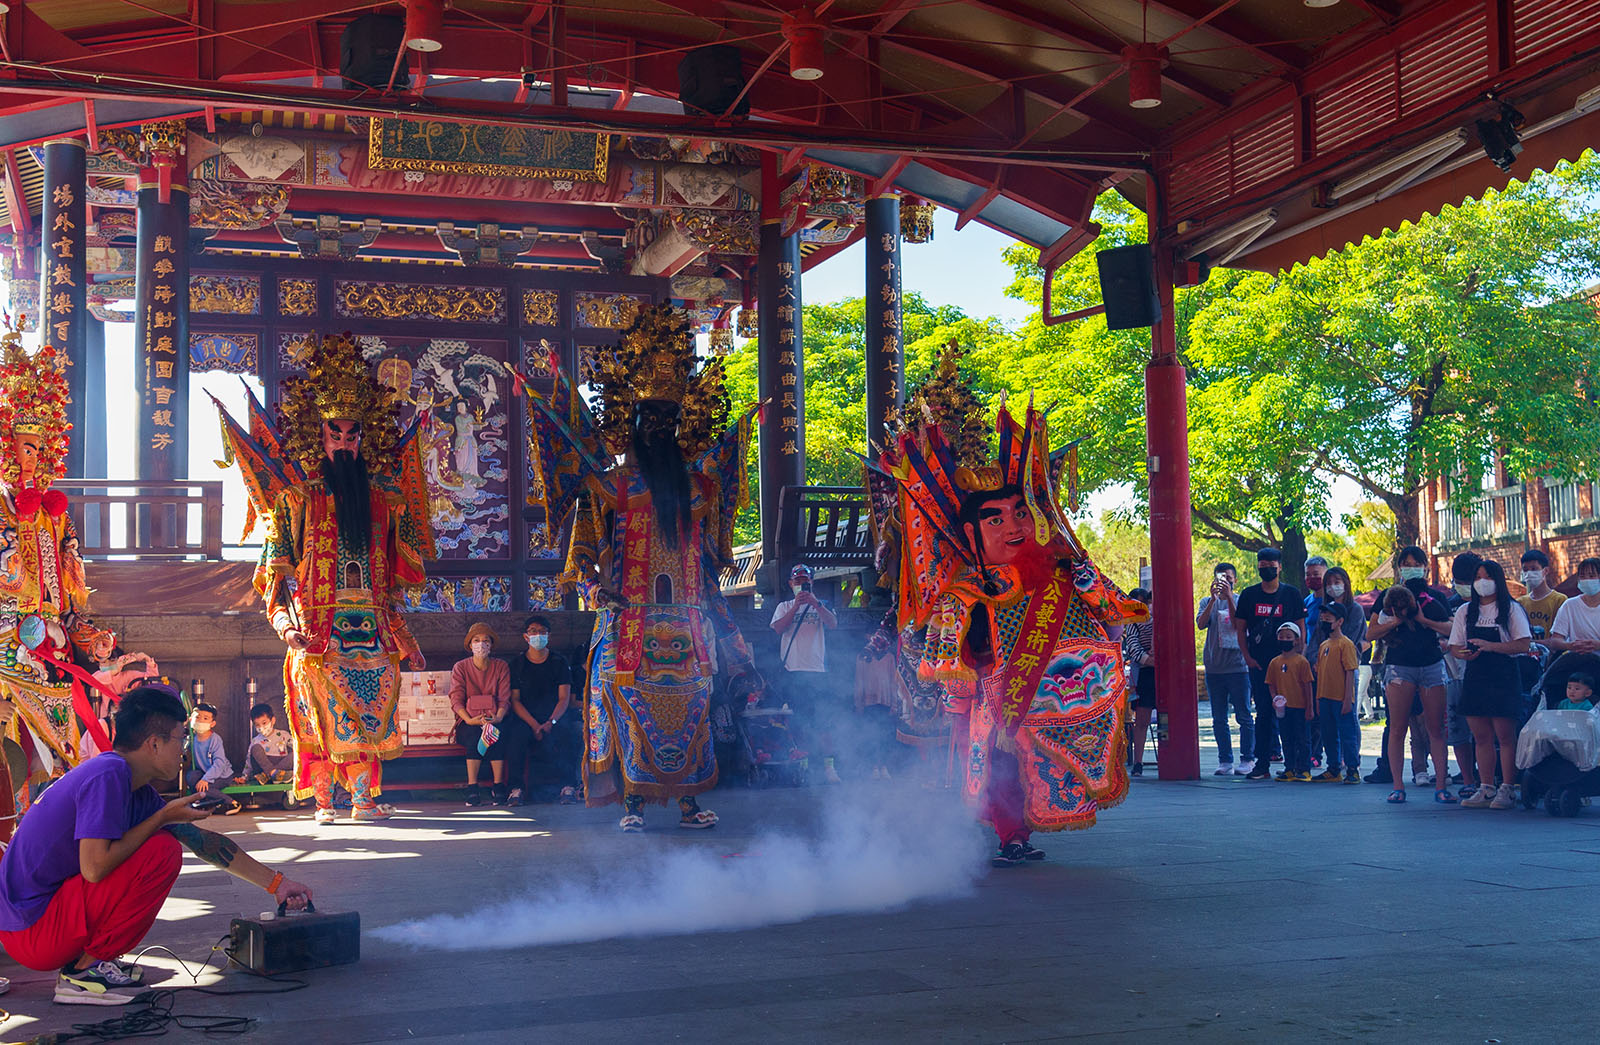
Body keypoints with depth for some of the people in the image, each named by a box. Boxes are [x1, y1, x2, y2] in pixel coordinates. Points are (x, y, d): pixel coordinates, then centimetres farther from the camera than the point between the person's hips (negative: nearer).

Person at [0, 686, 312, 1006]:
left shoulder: (136, 790, 10)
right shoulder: (108, 775, -18)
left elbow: (206, 842, 17)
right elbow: (95, 867, -26)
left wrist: (276, 883, 21)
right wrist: (163, 818, -15)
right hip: (31, 934, -9)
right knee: (163, 852, -17)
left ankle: (83, 959, 12)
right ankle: (85, 972, -8)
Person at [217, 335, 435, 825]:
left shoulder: (382, 497, 12)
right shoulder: (300, 494, 2)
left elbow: (393, 578, 16)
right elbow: (278, 564, -1)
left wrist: (405, 639, 14)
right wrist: (283, 620, -16)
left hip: (370, 627, 3)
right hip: (317, 628, -3)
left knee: (369, 713, 1)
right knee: (320, 712, -3)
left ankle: (364, 798, 7)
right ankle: (323, 801, 2)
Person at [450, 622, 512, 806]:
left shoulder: (501, 667, 12)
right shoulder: (460, 667, 9)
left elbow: (504, 699, 2)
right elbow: (456, 700, -1)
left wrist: (497, 718, -19)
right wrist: (469, 720, -19)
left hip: (494, 720, 0)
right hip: (468, 723, 0)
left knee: (495, 733, -34)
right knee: (475, 735, -34)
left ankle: (498, 788, -32)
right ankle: (472, 788, -35)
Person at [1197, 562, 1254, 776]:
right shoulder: (1208, 602, 11)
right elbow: (1201, 623, -7)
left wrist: (1229, 597, -18)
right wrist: (1213, 598, -16)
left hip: (1238, 667, -3)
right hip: (1214, 668, 3)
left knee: (1243, 716, -1)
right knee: (1219, 719, 6)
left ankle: (1247, 759, 6)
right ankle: (1225, 761, 11)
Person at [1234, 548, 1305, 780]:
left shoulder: (1291, 594, 4)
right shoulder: (1249, 594, 8)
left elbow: (1300, 629, 6)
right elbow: (1240, 628, 11)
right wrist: (1248, 657, 0)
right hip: (1258, 663, 2)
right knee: (1264, 712, 2)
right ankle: (1262, 764, 3)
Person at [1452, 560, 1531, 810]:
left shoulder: (1511, 610, 0)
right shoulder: (1465, 611, 14)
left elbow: (1523, 645, -8)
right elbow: (1455, 646, 14)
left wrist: (1491, 646, -18)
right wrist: (1464, 653, -9)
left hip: (1503, 677, -4)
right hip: (1474, 676, 5)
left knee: (1505, 736, -5)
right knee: (1481, 737, 5)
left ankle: (1507, 789, -1)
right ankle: (1486, 788, 10)